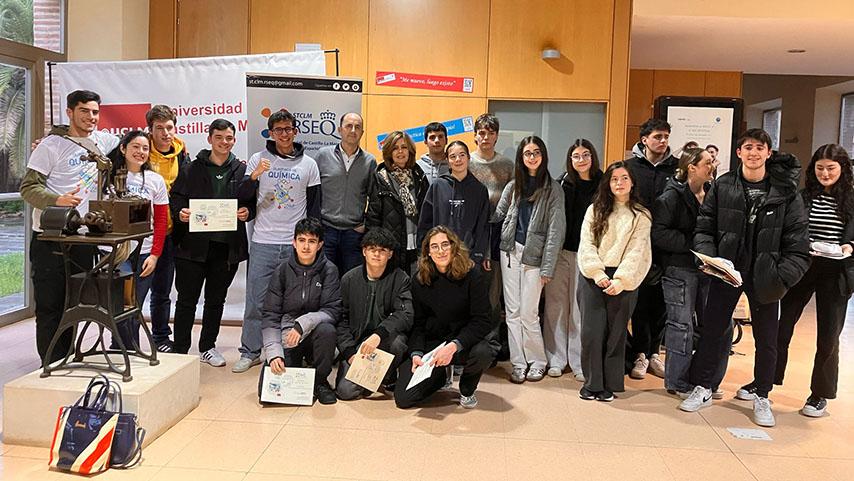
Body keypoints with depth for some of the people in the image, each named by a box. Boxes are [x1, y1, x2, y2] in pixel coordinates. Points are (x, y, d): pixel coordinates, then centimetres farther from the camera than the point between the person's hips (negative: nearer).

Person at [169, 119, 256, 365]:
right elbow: (175, 196, 4)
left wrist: (248, 212, -10)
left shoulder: (242, 171, 8)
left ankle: (207, 347, 27)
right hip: (193, 243, -2)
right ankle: (179, 350, 13)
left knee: (216, 299, 13)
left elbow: (253, 202, 11)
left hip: (227, 245, 2)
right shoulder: (191, 169, 4)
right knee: (186, 299, 3)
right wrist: (180, 211, -16)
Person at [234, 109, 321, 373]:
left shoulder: (308, 164, 8)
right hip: (263, 242, 0)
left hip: (296, 243, 0)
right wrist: (254, 176, -13)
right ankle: (250, 352, 13)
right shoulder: (258, 160, 6)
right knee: (256, 299, 2)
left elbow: (314, 206, 10)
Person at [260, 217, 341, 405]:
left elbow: (332, 310, -10)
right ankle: (295, 367, 19)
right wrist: (274, 353, -15)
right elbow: (270, 315, -3)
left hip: (313, 336, 0)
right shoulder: (282, 271, -1)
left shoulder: (328, 270, -4)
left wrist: (303, 323, -27)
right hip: (286, 338, 1)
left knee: (327, 330, -35)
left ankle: (320, 381, -7)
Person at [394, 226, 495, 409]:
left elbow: (482, 321, -14)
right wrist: (416, 353, -15)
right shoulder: (418, 279, -1)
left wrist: (453, 346, -27)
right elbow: (417, 323, 3)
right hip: (430, 344, 2)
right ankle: (439, 377, 20)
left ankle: (467, 389, 0)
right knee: (403, 398, -14)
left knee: (483, 354, -37)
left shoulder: (470, 275, -10)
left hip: (463, 341, -1)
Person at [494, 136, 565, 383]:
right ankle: (519, 364, 15)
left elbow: (556, 230, -7)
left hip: (534, 256, -4)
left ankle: (537, 362, 17)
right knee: (513, 312, 5)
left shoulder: (553, 189, -3)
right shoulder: (513, 186, 10)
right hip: (511, 252, 4)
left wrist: (547, 267, -11)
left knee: (528, 314, -3)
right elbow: (497, 216, 12)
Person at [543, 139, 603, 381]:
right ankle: (556, 359, 16)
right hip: (561, 252, 1)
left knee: (582, 308, 4)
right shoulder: (562, 185, 3)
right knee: (556, 305, 5)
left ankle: (579, 362, 15)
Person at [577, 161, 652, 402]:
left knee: (615, 333, 2)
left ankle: (609, 384, 14)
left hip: (623, 282, -1)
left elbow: (638, 252, -1)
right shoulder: (595, 210, 12)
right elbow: (586, 244, 4)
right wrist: (598, 273, -9)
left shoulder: (641, 216, 8)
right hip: (593, 279, 1)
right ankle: (592, 382, 9)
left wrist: (621, 280, -13)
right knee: (591, 332, -4)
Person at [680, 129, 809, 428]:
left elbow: (796, 241, -2)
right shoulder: (722, 187, -1)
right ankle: (702, 389, 22)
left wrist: (784, 276, -14)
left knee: (766, 337, 9)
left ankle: (760, 396, 28)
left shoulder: (786, 192, -2)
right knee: (712, 330, 7)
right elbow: (704, 228, 1)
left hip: (764, 277, 0)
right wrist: (709, 258, -16)